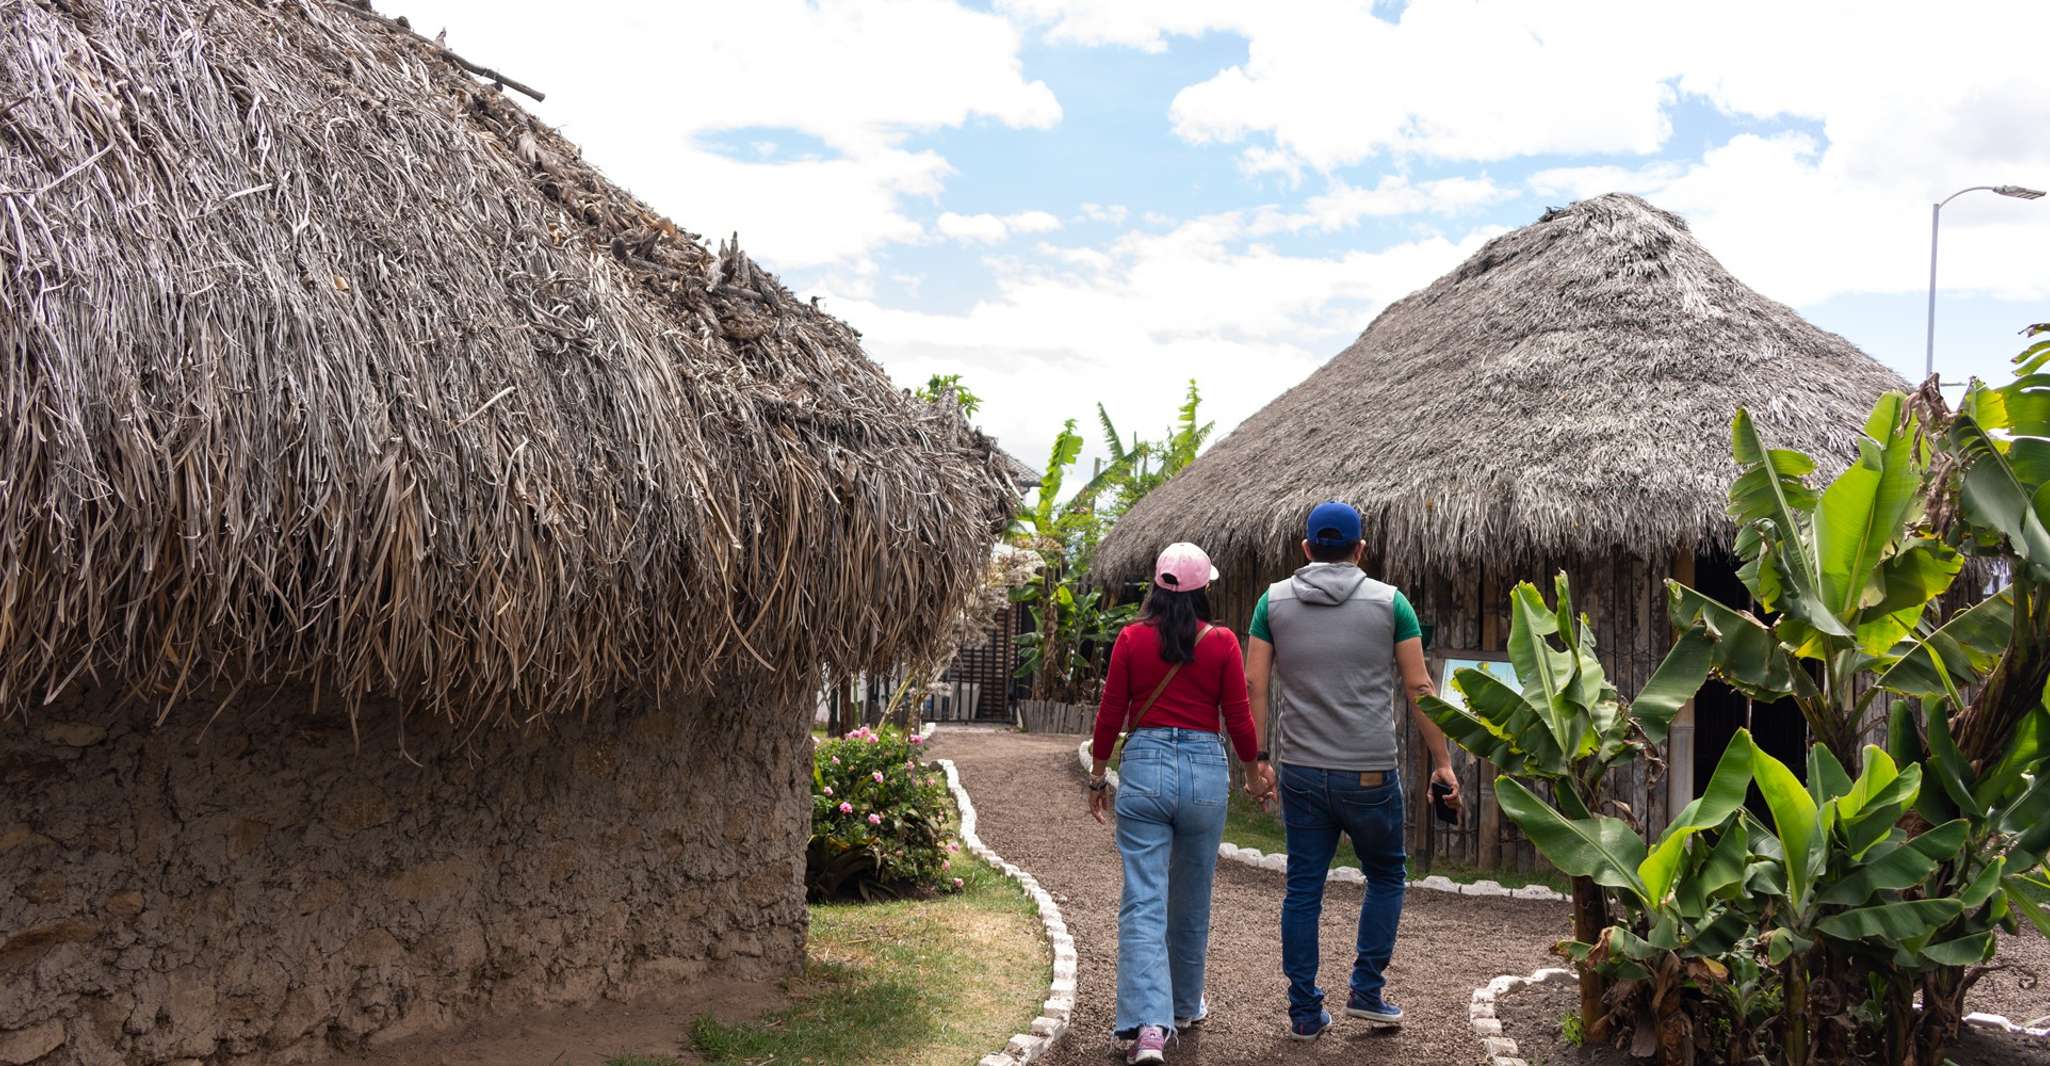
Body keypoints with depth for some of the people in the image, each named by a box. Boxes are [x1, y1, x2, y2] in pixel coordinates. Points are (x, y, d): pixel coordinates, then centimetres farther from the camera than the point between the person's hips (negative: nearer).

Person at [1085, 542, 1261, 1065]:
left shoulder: (1131, 638, -1)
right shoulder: (1222, 643, -2)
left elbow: (1110, 715, 2)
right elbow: (1239, 720, 1)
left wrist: (1097, 776, 14)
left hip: (1144, 766, -1)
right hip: (1205, 770, 1)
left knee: (1144, 903, -1)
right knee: (1192, 899, 18)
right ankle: (1186, 1005, 35)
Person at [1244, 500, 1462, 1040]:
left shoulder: (1274, 600, 4)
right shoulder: (1389, 601, -1)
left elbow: (1254, 686, -1)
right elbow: (1418, 688, -3)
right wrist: (1442, 762, 3)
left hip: (1300, 773, 2)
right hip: (1370, 773, -2)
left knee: (1303, 888, 9)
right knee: (1386, 877, 19)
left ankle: (1305, 1011, 14)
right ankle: (1366, 991, 16)